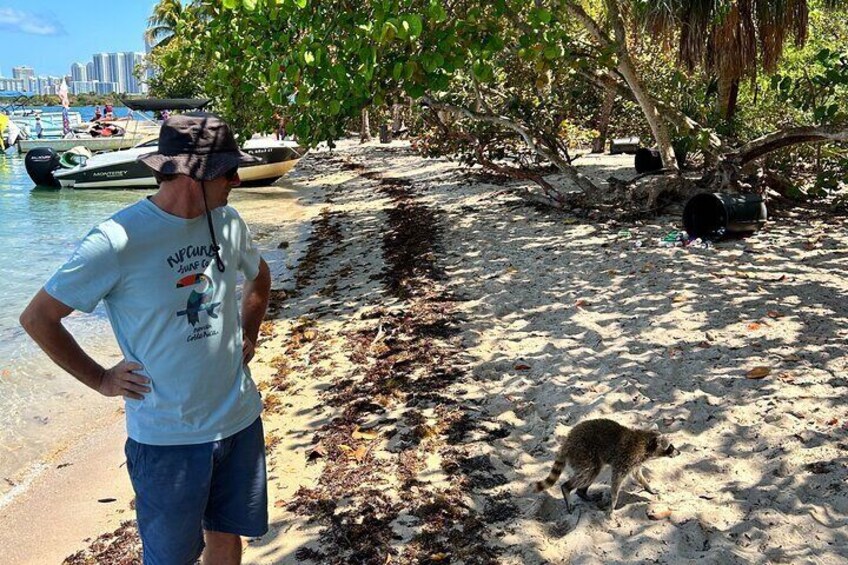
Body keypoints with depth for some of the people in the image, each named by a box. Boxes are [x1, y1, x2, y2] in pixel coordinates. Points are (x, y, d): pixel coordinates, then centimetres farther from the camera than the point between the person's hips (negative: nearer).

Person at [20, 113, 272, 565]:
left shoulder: (227, 222, -2)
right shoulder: (119, 240, -20)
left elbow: (259, 277, 21)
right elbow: (37, 318, -11)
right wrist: (101, 380, -8)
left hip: (240, 419, 5)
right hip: (168, 437, -5)